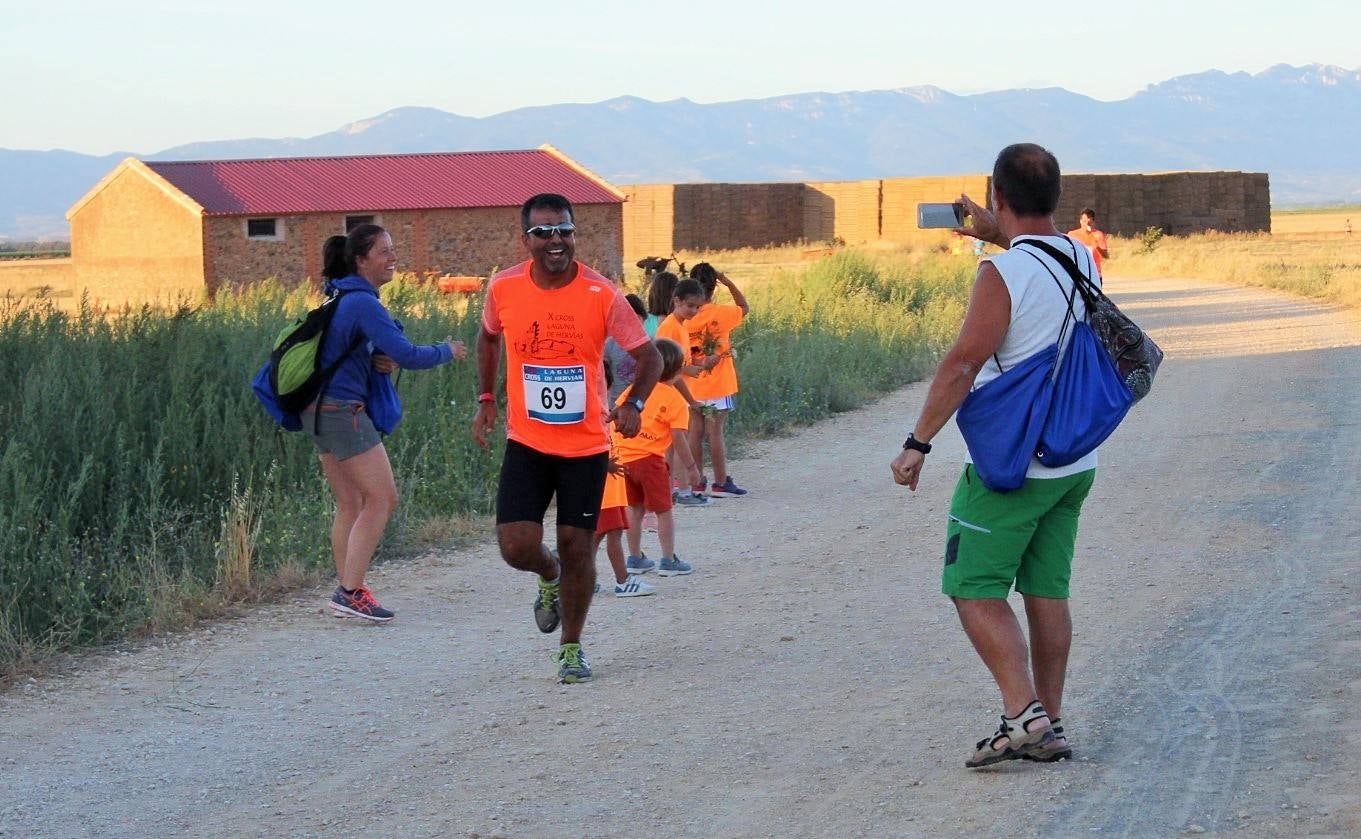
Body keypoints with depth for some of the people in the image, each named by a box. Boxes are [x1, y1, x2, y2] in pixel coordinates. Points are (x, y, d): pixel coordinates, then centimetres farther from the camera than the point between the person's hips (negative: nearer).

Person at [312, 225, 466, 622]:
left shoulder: (341, 297, 14)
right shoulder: (362, 303, -16)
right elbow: (408, 355, -21)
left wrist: (380, 362, 4)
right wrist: (447, 351, -2)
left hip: (321, 410, 10)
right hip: (343, 410, -10)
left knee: (351, 505, 13)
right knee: (382, 499, -6)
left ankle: (345, 592, 14)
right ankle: (351, 592, -10)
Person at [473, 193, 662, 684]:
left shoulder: (600, 294, -12)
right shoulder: (504, 289, -6)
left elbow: (649, 356, -5)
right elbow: (488, 337, 17)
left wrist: (634, 404, -23)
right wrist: (486, 398, 9)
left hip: (586, 446, -1)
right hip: (526, 444, 1)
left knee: (576, 548, 2)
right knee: (516, 546, -10)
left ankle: (572, 648, 24)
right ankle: (550, 577, 27)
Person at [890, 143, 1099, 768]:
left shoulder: (1001, 274, -17)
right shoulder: (1084, 260, 6)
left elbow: (962, 365, -21)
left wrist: (918, 444, -17)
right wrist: (1000, 237, 42)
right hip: (1076, 462, 7)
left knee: (975, 588, 0)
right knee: (1047, 589, 12)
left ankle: (1023, 714, -12)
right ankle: (1050, 727, 14)